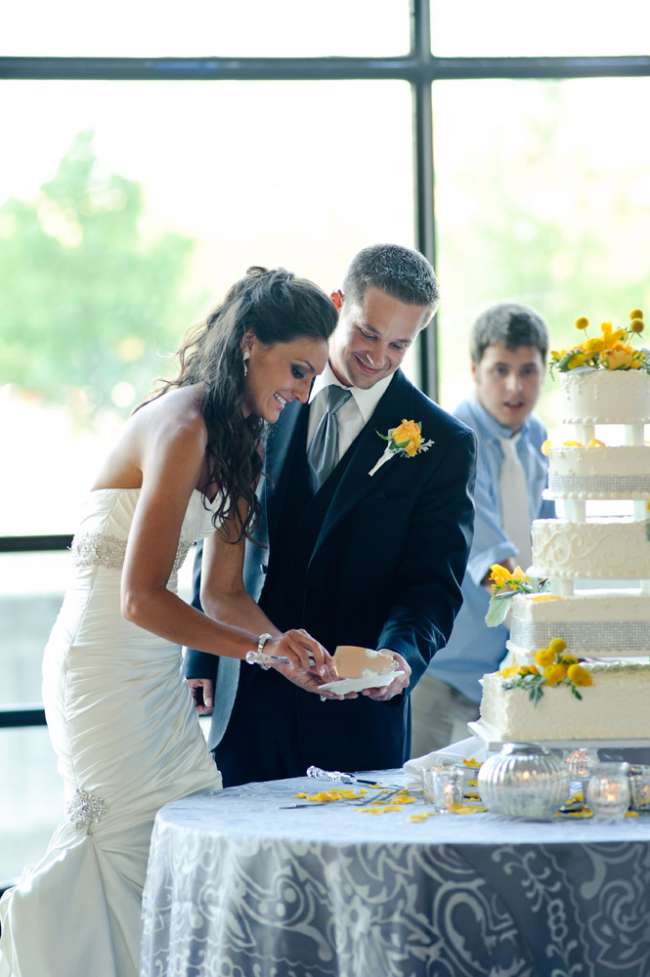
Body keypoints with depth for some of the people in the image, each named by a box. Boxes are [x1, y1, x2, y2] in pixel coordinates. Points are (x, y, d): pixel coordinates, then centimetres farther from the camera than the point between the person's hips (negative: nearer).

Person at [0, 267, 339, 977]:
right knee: (133, 837, -4)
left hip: (153, 670, 9)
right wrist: (262, 646, -23)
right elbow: (142, 598, -21)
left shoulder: (237, 439, 12)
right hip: (107, 665, -9)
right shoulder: (183, 427, -18)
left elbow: (223, 593, 11)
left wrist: (292, 653, -3)